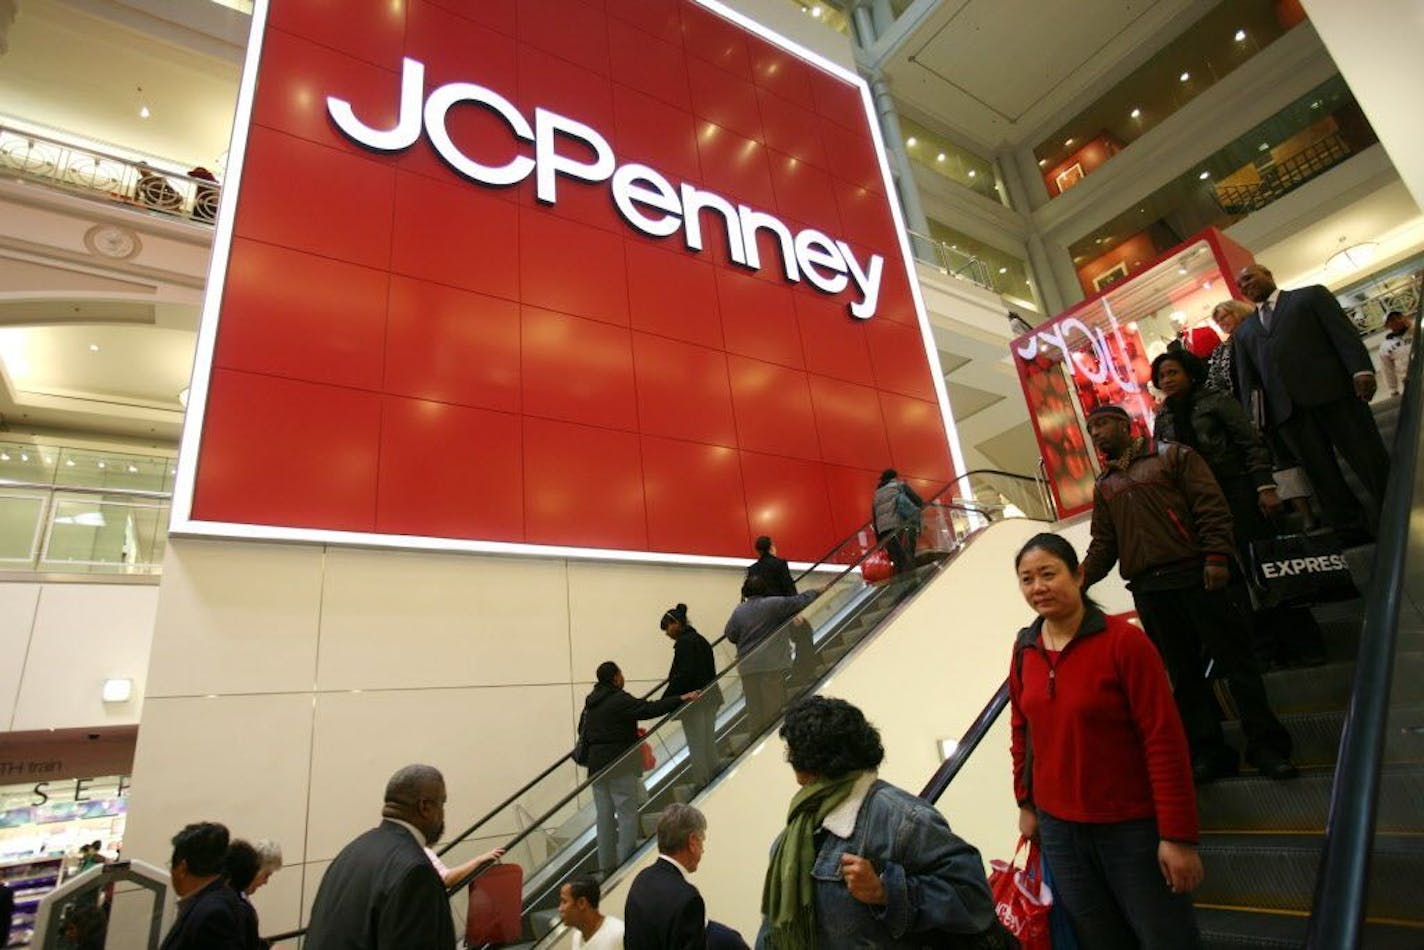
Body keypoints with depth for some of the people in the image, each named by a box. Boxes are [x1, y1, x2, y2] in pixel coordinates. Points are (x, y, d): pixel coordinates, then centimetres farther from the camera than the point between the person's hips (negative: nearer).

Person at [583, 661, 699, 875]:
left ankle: (605, 865, 19)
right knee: (627, 813, 0)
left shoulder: (591, 702, 11)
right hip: (619, 764, -8)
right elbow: (650, 709, -22)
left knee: (604, 814, 13)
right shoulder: (619, 699, -15)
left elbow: (585, 735, 16)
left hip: (596, 764, 8)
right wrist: (682, 699, -21)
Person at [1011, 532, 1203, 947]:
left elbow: (1165, 741, -17)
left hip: (1133, 827, -4)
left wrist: (1178, 835, -16)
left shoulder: (1124, 641, -18)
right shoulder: (1024, 648, -2)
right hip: (1058, 827, 5)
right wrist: (1026, 803, 12)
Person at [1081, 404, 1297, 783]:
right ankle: (1208, 751, 18)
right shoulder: (1103, 485, 17)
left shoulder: (1172, 456, 4)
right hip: (1147, 589, 4)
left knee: (1233, 658, 1)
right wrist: (1081, 577, -1)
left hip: (1194, 575, -4)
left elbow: (1212, 506, -5)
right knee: (1183, 671, 9)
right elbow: (1103, 544, 13)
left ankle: (1266, 746, 13)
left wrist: (1216, 556, -15)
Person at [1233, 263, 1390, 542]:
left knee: (1370, 461, -3)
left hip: (1332, 392, -3)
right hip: (1287, 409, 3)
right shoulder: (1244, 331, 24)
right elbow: (1247, 378, 17)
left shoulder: (1310, 295, 15)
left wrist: (1361, 370, -13)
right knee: (1321, 476, 0)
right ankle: (1353, 534, 3)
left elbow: (1343, 332, 2)